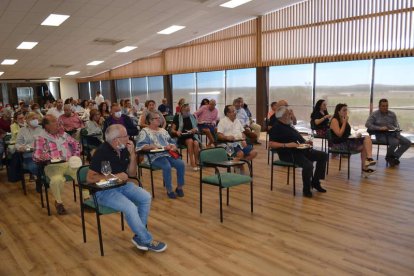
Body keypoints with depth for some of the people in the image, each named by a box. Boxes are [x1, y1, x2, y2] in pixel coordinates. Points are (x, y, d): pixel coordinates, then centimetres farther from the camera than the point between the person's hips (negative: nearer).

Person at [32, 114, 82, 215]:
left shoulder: (63, 134, 13)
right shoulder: (41, 138, -1)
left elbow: (76, 144, 23)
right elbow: (36, 156, -6)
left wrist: (75, 157, 11)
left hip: (69, 163, 4)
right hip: (53, 166, -4)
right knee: (57, 179, -35)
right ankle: (58, 202, -6)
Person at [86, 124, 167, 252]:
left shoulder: (124, 149, 0)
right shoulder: (102, 152, -20)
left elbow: (132, 173, 4)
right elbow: (90, 178, -22)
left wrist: (132, 154, -10)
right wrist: (115, 176, -22)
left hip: (122, 185, 7)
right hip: (104, 191, -7)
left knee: (146, 197, -11)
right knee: (130, 208, -27)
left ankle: (139, 236, -1)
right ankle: (147, 240, -7)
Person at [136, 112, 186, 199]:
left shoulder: (163, 130, 23)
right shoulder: (144, 131, 3)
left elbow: (172, 142, 19)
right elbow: (141, 146, -9)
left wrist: (172, 146, -4)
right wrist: (152, 146, -23)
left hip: (168, 154, 6)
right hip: (154, 156, -6)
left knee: (181, 164, -18)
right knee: (167, 167, -33)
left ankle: (179, 187, -2)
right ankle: (169, 190, -16)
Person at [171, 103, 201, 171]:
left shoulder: (192, 117, 11)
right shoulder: (177, 117, 3)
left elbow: (197, 129, 13)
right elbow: (172, 130, 1)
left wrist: (195, 129, -11)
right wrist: (176, 132, -21)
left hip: (192, 135, 2)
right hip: (182, 137, -2)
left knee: (196, 143, -31)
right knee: (190, 141, -34)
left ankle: (196, 162, -19)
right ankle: (192, 162, -32)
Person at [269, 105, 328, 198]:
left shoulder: (288, 125, 20)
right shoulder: (276, 127, -8)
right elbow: (271, 144, -19)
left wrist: (305, 142, 9)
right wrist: (287, 145, -25)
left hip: (301, 150, 10)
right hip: (289, 154, -10)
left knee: (323, 155, 4)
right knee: (308, 164, -33)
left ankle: (315, 181, 10)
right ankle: (306, 189, -11)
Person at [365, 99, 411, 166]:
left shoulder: (392, 114, 14)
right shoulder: (375, 114, 0)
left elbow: (397, 125, 14)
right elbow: (367, 124, -10)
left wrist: (397, 132, -7)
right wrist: (380, 128, -20)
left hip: (392, 133, 6)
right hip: (381, 135, -5)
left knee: (408, 142, -12)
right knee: (395, 142, -31)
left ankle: (395, 156, -3)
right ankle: (388, 157, -4)